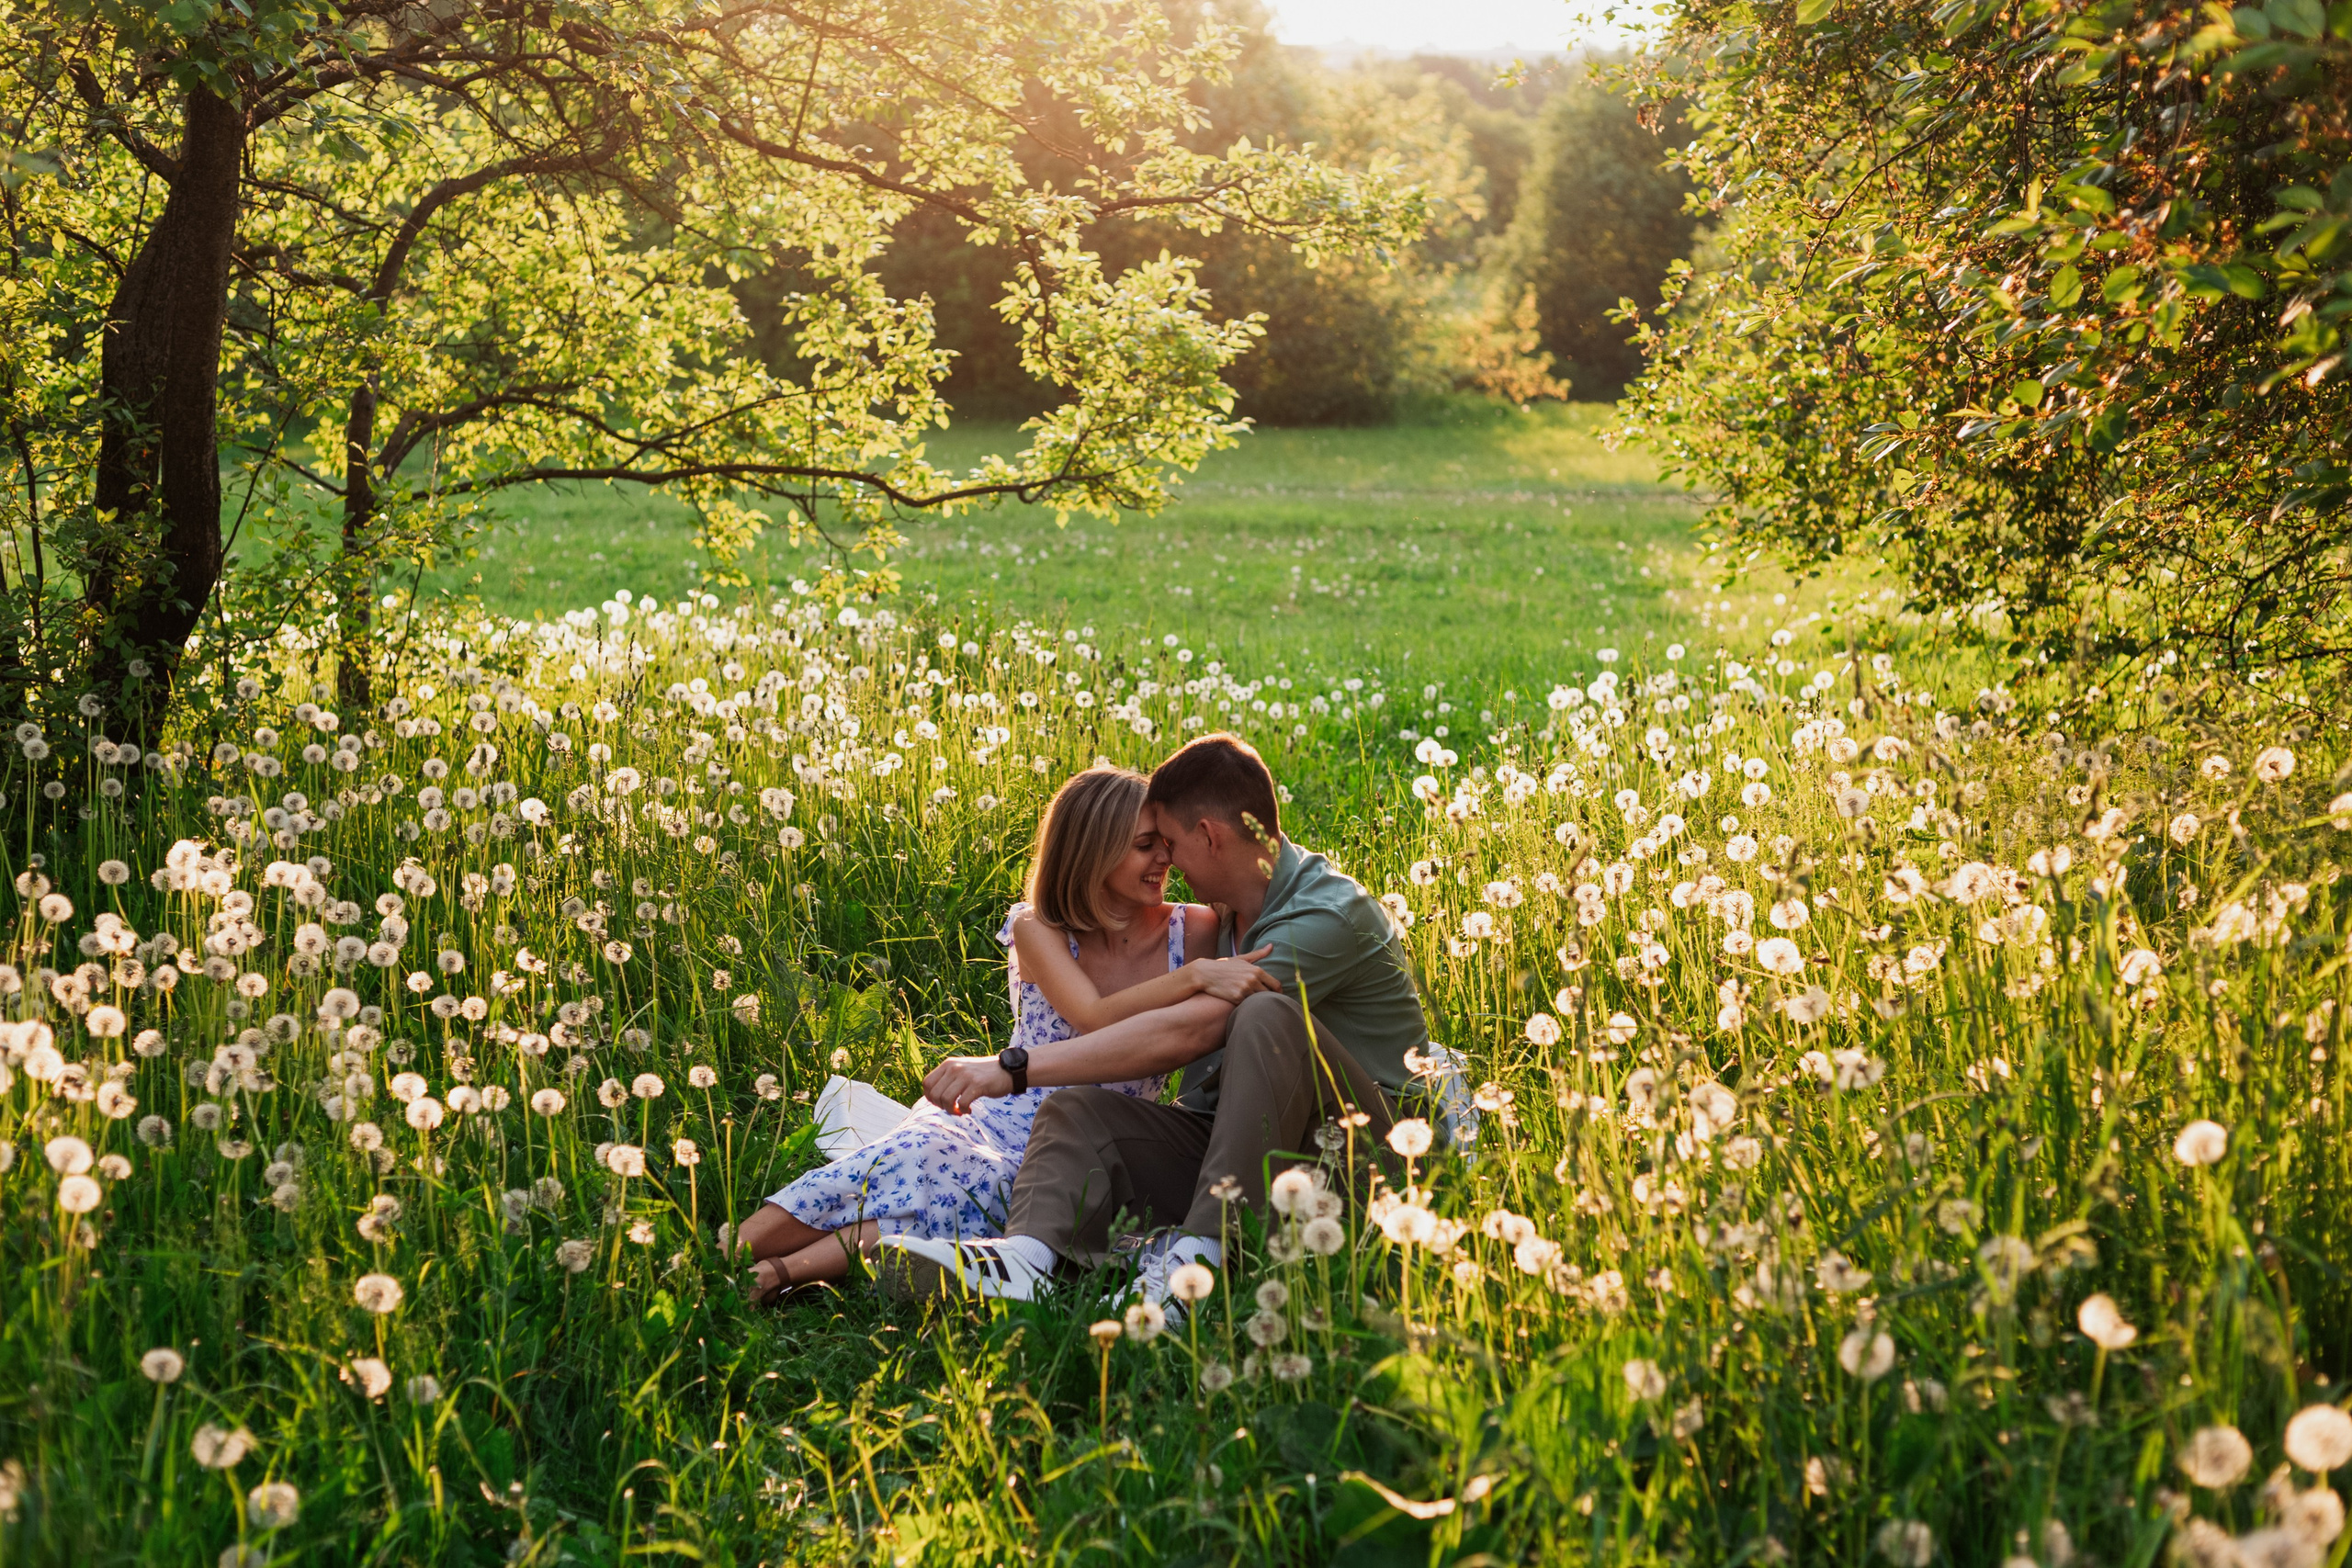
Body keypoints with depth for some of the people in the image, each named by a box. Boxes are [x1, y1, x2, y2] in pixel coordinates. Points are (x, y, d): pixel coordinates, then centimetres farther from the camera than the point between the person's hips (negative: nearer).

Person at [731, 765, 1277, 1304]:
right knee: (919, 1155, -35)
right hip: (993, 1116, 0)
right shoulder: (1038, 931, -4)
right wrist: (1196, 975, -34)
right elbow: (1096, 1019, -22)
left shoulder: (1192, 931, 1)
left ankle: (777, 1274, -41)